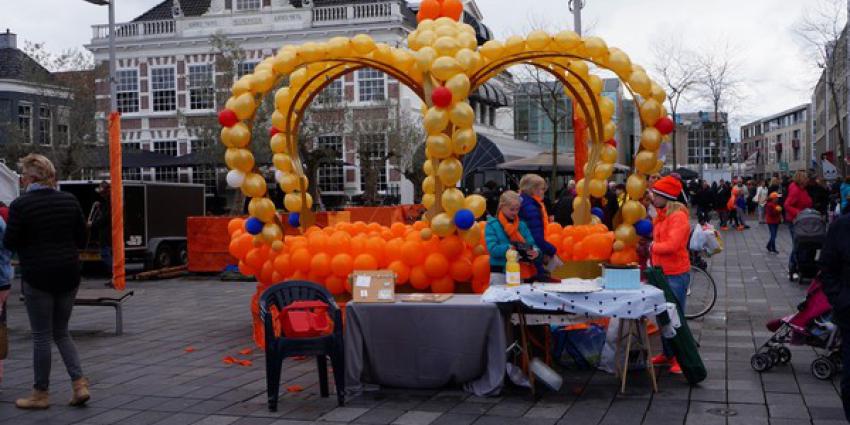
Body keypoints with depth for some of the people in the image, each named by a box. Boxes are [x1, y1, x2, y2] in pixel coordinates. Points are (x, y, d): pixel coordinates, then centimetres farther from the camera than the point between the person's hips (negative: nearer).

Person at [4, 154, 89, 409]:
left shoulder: (21, 205, -12)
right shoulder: (69, 201, 2)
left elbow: (9, 243, -9)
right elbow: (81, 239, 5)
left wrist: (31, 243, 10)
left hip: (38, 276, -5)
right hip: (68, 274, 5)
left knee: (41, 336, 5)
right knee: (61, 332, 16)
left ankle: (40, 394, 14)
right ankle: (79, 383, 5)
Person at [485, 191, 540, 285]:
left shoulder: (522, 225, 8)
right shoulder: (492, 225, -5)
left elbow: (532, 244, 2)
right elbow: (492, 249, -15)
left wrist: (535, 251, -21)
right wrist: (510, 248, -29)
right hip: (499, 274, -4)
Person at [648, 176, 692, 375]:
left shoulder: (678, 217, -16)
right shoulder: (661, 216, 12)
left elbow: (671, 245, -25)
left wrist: (652, 247, -13)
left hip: (676, 274, -9)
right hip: (661, 272, 9)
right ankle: (667, 353, 27)